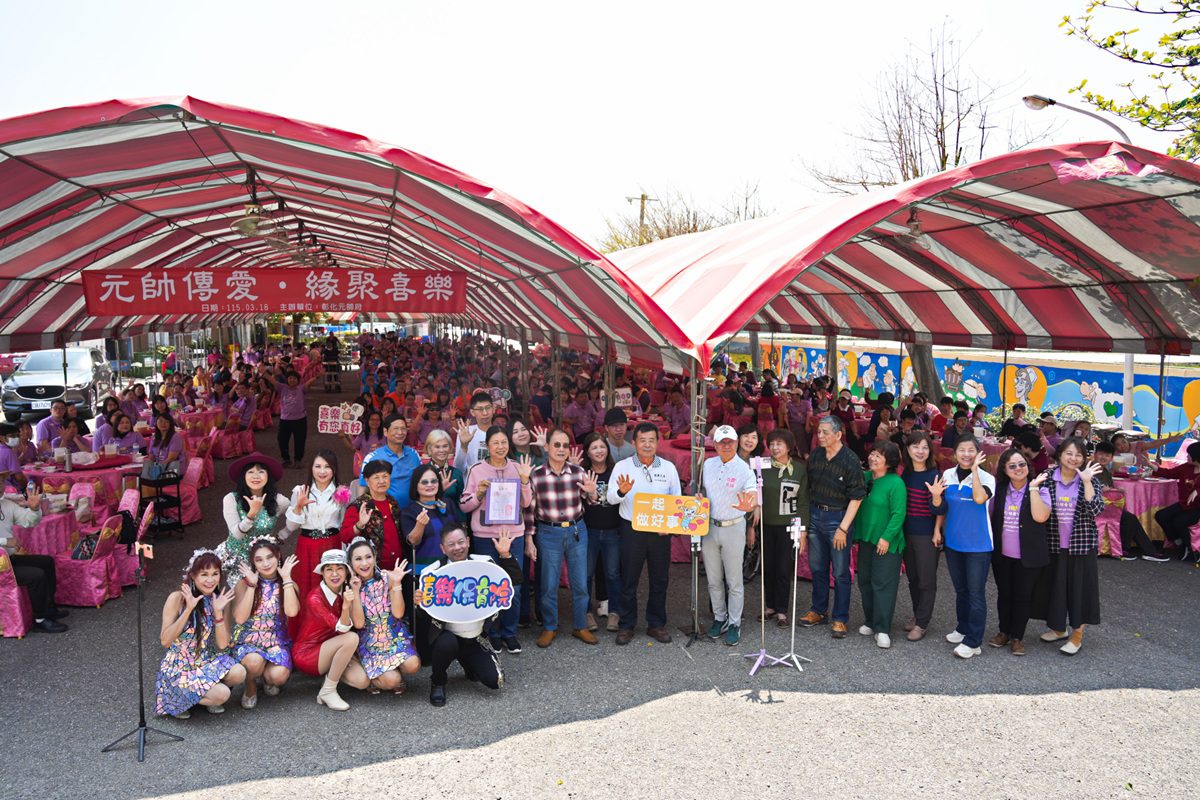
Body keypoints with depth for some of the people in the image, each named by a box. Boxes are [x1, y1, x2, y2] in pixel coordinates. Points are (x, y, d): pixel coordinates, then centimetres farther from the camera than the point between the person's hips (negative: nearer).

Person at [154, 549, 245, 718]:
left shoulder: (220, 599, -1)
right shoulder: (178, 598, -15)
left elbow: (222, 645, -5)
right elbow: (165, 641, -18)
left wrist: (218, 612, -18)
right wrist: (188, 609, -27)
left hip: (207, 662, 5)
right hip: (179, 667, -5)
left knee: (239, 673, -23)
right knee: (222, 694, -24)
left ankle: (206, 689, 7)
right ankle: (177, 699, 3)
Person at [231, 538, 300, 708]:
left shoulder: (289, 584, 0)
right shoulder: (244, 584, -2)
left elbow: (292, 611, -21)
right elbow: (240, 618, -16)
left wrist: (286, 578, -16)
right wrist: (252, 585, -16)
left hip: (277, 641, 1)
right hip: (248, 639, -1)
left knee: (279, 676, -28)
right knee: (254, 662, -36)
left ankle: (267, 677, 11)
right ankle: (251, 686, 1)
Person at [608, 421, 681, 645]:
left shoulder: (668, 467, 4)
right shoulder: (622, 466, -3)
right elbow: (611, 498, -11)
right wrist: (621, 491, -34)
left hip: (661, 532, 2)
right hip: (632, 530, -2)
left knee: (660, 580, 9)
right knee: (628, 580, 4)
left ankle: (656, 624, 23)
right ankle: (627, 625, 17)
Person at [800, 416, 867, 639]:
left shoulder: (850, 461, -14)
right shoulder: (815, 455, 3)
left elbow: (856, 498, -13)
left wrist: (843, 528, -16)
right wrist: (805, 517, 8)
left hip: (838, 516, -5)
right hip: (815, 514, 6)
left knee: (840, 572, 1)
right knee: (817, 567, 14)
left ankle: (840, 619, 11)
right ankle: (819, 611, 28)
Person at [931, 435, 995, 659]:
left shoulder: (986, 477, -12)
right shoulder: (948, 475, 0)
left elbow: (980, 498, -33)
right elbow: (942, 508, 7)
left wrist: (974, 469, -28)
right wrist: (936, 496, -14)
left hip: (978, 545, -5)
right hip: (953, 542, 5)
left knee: (976, 593, 0)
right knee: (960, 590, 20)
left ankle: (973, 642, 6)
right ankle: (963, 628, 36)